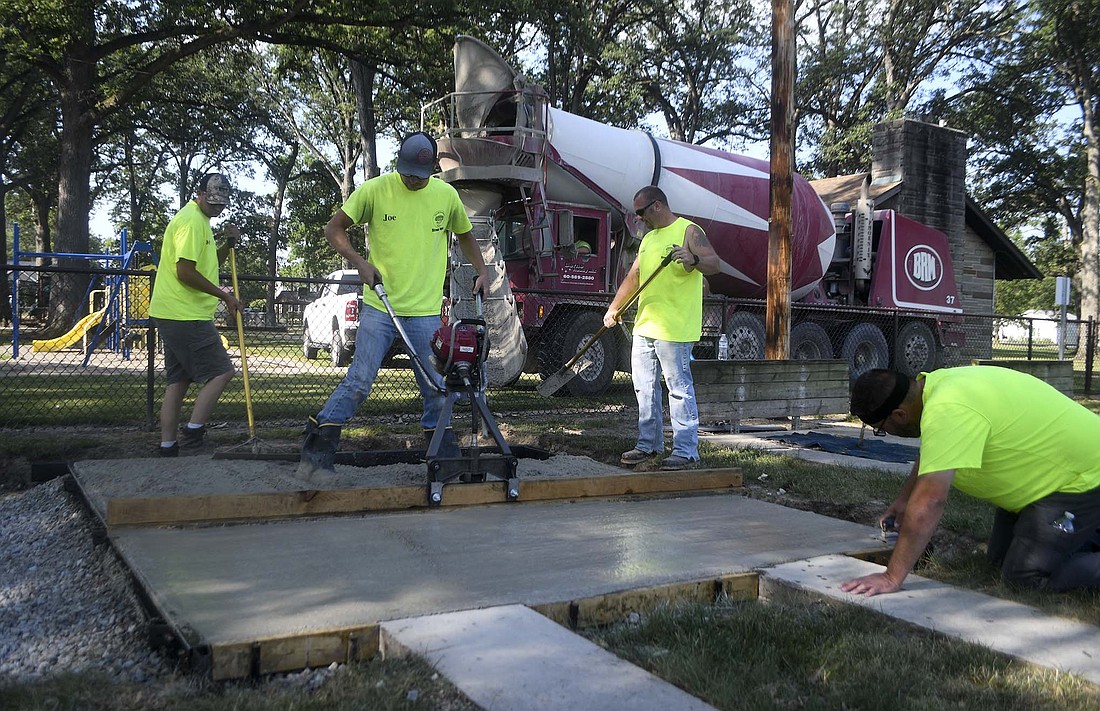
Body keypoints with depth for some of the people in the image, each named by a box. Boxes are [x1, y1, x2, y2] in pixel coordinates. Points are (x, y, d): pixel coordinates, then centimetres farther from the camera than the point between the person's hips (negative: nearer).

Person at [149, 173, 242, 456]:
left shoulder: (199, 220, 21)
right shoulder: (192, 220, -12)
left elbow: (208, 264, 30)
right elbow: (185, 272, -20)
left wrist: (228, 244, 13)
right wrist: (225, 296, -14)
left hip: (171, 315, 10)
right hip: (186, 315, -10)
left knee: (178, 381, 10)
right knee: (221, 372, -7)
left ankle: (167, 447, 13)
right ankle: (193, 430, -10)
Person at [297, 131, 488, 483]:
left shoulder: (446, 195, 5)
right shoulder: (375, 189, -4)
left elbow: (465, 235, 23)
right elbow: (334, 228, 2)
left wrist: (481, 271, 11)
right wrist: (359, 262, -12)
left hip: (426, 311, 3)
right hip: (379, 306, -2)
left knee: (436, 388, 7)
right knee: (358, 381, -7)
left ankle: (444, 453, 23)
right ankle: (316, 451, 4)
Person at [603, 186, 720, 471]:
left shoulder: (688, 231, -4)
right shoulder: (648, 238, 21)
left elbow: (715, 263, -14)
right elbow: (634, 276, 23)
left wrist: (693, 259, -35)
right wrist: (614, 308, 16)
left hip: (674, 329, -9)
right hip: (644, 327, 9)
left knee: (680, 389, -5)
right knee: (645, 388, 13)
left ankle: (685, 451, 1)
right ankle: (649, 444, 24)